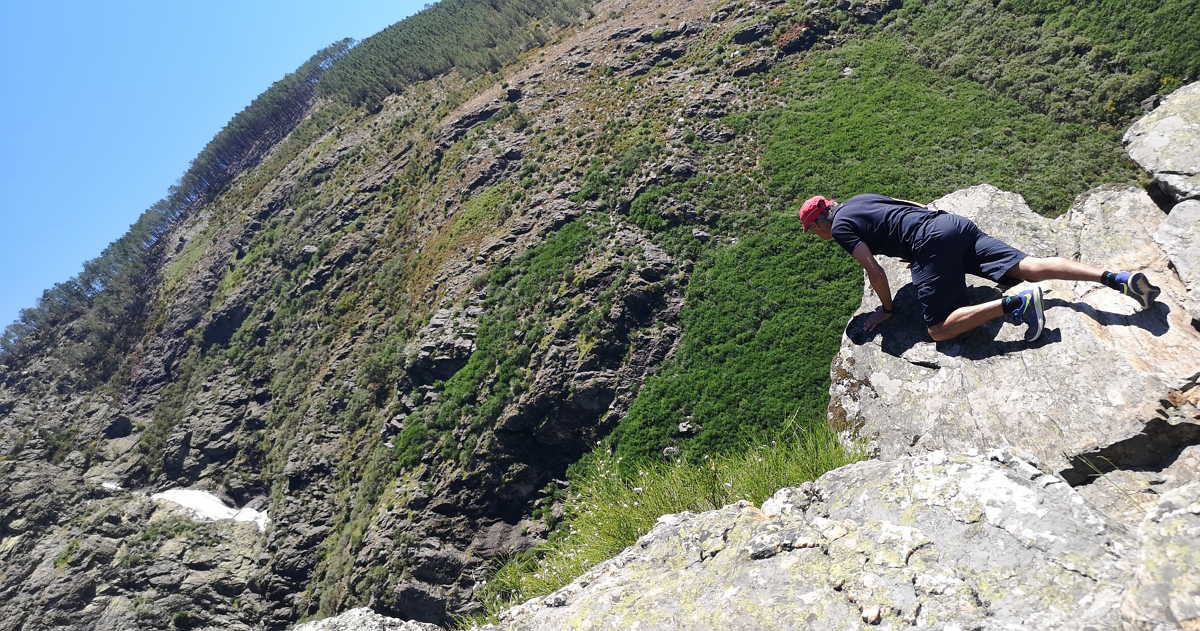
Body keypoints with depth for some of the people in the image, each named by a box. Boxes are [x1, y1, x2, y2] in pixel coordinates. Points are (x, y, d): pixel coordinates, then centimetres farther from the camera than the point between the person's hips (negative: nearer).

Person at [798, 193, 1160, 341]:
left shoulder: (841, 226, 2)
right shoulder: (860, 199, 27)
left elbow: (874, 270, -5)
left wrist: (886, 309, 9)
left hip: (930, 243, -8)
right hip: (953, 222, 9)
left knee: (940, 331, -11)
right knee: (1028, 267, -2)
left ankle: (1015, 304, -25)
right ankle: (1121, 279, -14)